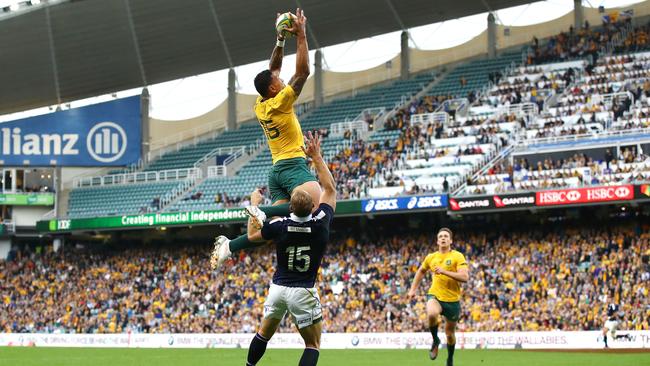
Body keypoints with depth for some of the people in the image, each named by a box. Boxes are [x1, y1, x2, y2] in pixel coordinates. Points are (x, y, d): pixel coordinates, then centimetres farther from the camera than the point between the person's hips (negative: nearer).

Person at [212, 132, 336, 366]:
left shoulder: (279, 226, -12)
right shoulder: (321, 224, -14)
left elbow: (252, 235, 9)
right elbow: (330, 189, 1)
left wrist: (254, 205, 19)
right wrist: (316, 156, 5)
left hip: (278, 287, 2)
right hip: (304, 292, -2)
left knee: (264, 334, 22)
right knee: (313, 345, 3)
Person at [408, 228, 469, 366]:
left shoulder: (457, 256, -5)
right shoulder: (431, 257, 6)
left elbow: (465, 277, -17)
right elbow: (421, 271, 26)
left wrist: (444, 272, -24)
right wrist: (413, 289, 20)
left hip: (452, 299, -1)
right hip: (435, 296, 1)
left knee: (450, 333, 12)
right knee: (431, 314, -34)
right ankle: (435, 341, -7)